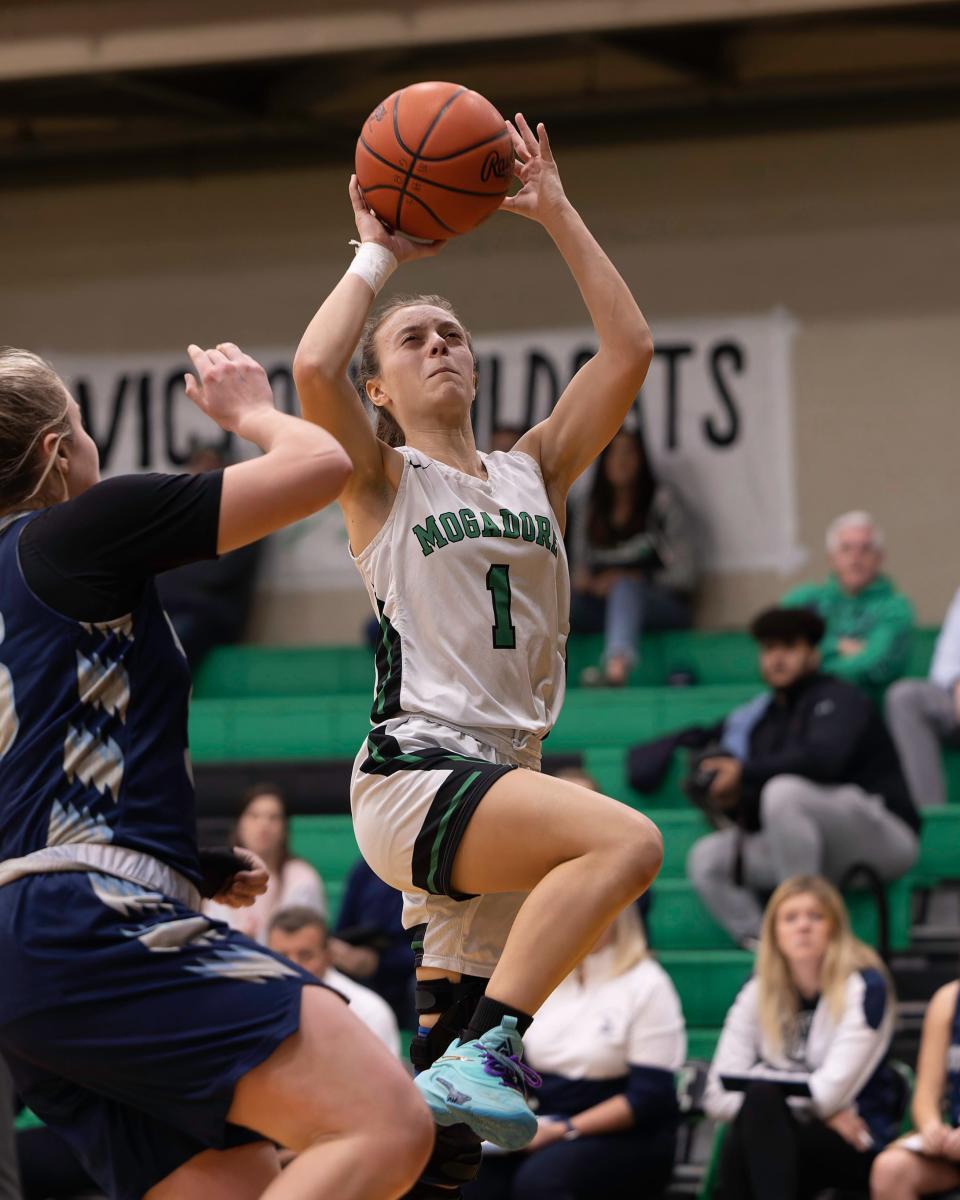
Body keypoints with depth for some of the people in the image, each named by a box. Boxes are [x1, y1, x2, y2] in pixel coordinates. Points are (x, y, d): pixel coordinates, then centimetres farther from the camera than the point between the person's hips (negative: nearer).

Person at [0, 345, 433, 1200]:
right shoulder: (81, 528, 3)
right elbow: (321, 464, 2)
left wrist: (197, 869, 30)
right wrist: (250, 411, 22)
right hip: (99, 928, -9)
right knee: (387, 1127, -21)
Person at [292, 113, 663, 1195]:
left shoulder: (534, 472, 18)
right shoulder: (380, 482, 6)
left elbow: (628, 351, 9)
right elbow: (313, 369, -14)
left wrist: (557, 216, 8)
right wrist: (376, 256, 0)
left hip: (505, 783, 6)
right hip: (413, 773, -6)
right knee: (627, 840, -31)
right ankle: (486, 1051, -32)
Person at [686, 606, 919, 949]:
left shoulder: (839, 699, -4)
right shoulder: (765, 722, 17)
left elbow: (824, 758, -26)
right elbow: (761, 814, 15)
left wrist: (744, 773, -22)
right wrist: (734, 802, -8)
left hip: (886, 835, -8)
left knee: (785, 791, -33)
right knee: (707, 857, -5)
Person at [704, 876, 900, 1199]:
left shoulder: (865, 987, -7)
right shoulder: (757, 994, 6)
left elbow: (830, 1091, -17)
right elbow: (718, 1098, -4)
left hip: (855, 1148, -3)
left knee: (759, 1101, -31)